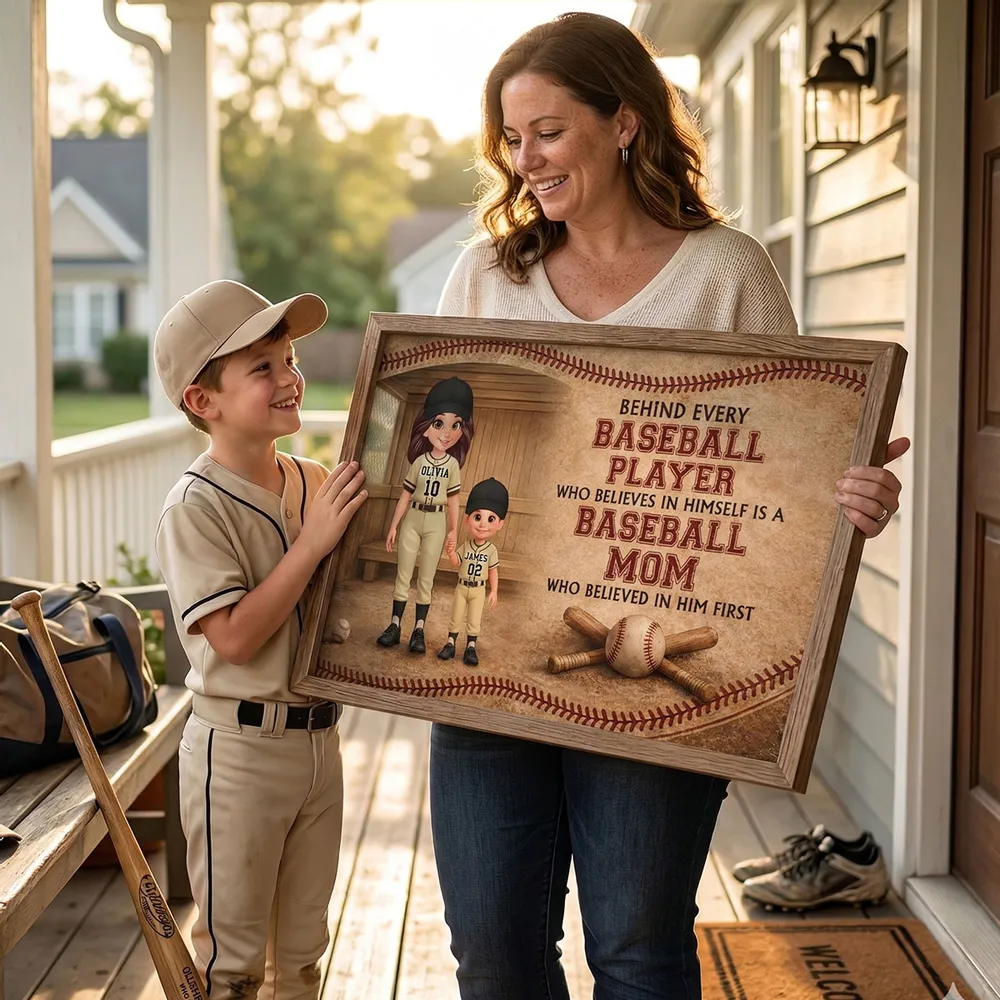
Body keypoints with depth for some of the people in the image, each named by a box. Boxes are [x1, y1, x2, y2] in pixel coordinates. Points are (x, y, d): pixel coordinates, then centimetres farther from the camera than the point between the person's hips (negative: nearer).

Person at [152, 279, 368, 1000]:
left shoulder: (317, 485, 3)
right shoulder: (196, 507, -16)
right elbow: (235, 638, -24)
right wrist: (312, 541, -23)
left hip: (318, 739, 6)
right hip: (239, 748, -6)